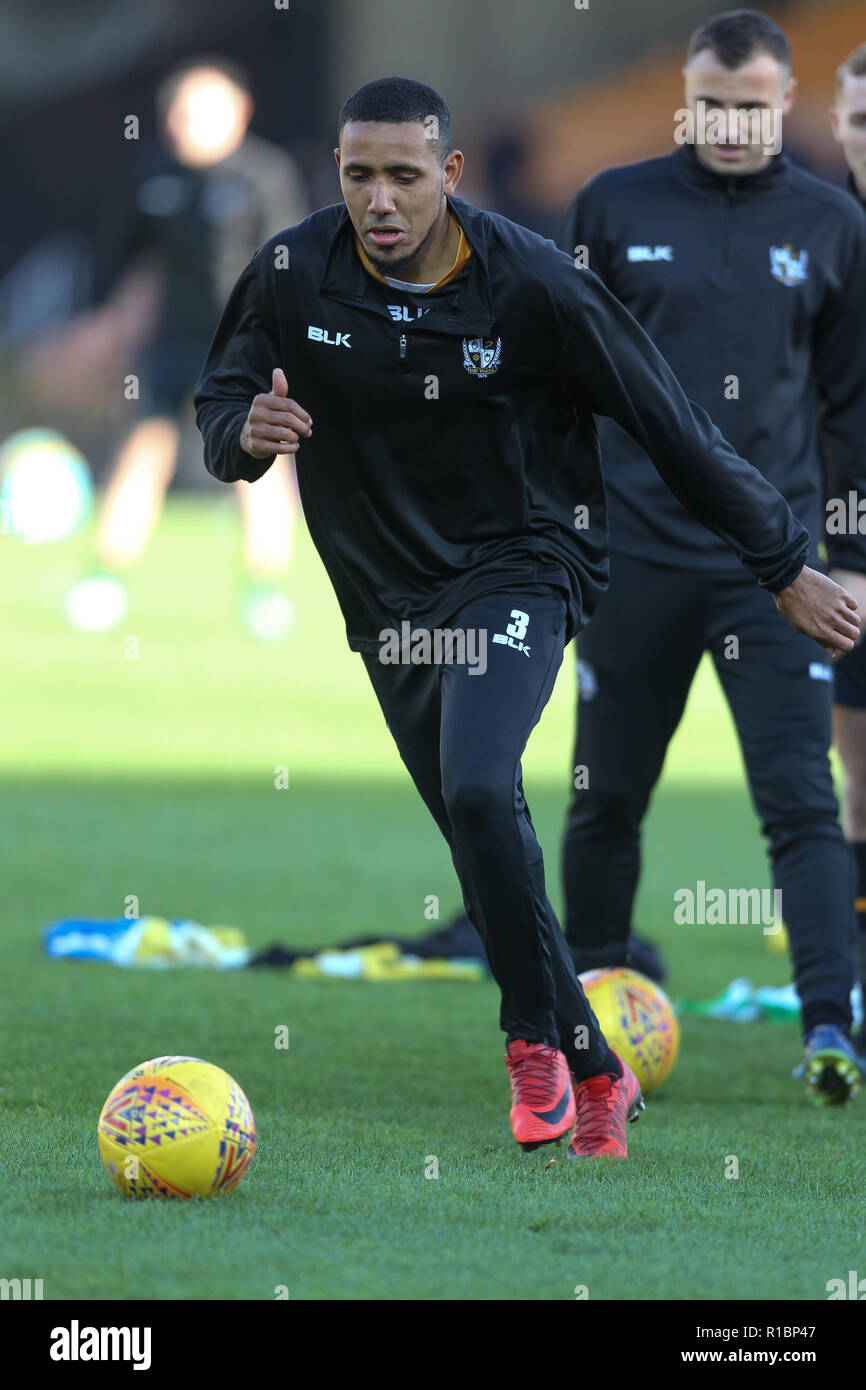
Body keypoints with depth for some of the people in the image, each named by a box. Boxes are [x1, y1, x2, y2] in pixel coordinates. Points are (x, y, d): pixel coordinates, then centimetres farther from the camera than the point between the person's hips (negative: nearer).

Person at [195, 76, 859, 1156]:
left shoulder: (531, 285, -16)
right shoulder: (292, 274, -8)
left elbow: (675, 430, -8)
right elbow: (219, 401, 8)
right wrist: (245, 434, -19)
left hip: (519, 568, -4)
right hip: (389, 599, 4)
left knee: (478, 789, -28)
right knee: (488, 856, 7)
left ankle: (538, 1038, -11)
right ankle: (595, 1076, 23)